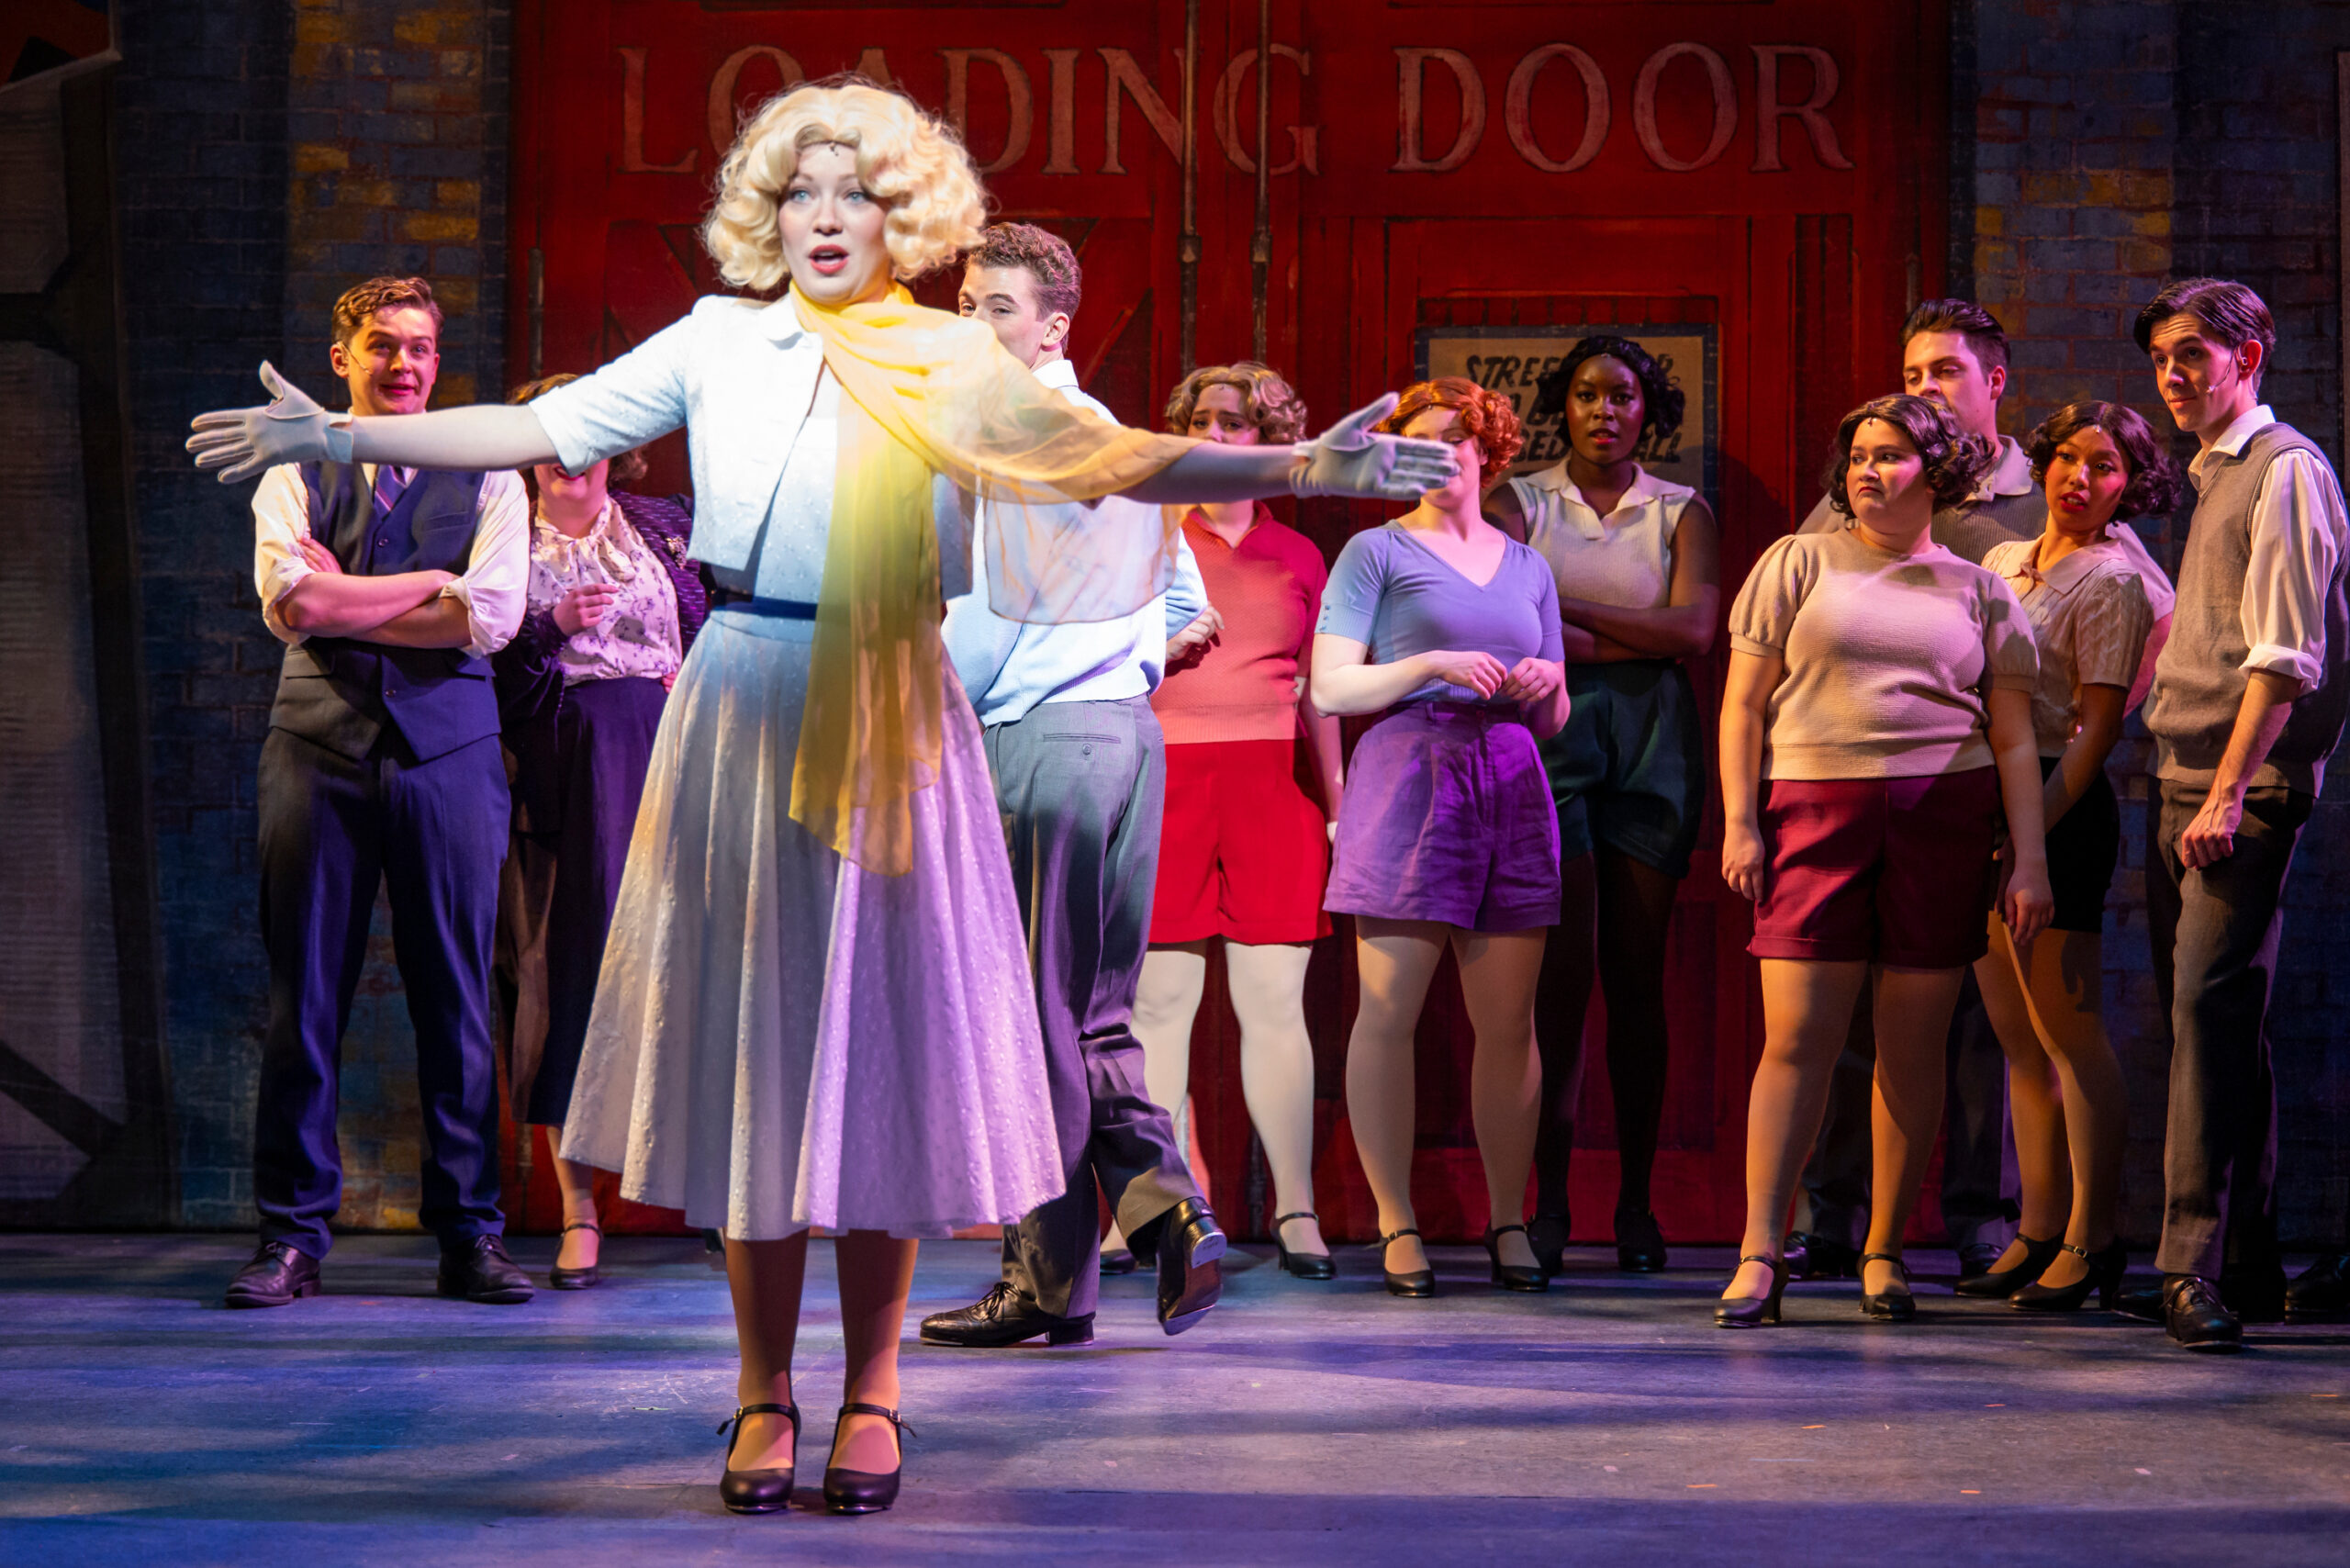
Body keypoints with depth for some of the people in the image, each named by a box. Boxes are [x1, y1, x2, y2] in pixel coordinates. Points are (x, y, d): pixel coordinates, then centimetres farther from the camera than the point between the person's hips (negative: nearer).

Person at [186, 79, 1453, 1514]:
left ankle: (872, 1392, 11)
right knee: (752, 1038, 2)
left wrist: (1300, 470, -11)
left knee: (881, 1038, 1)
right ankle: (765, 1392, 10)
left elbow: (1116, 461, 1)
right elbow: (543, 432, 9)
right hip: (744, 715, 1)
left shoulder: (959, 368, 7)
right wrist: (340, 435, 3)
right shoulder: (718, 346, 9)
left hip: (891, 726, 0)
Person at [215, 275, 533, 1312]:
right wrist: (433, 582, -6)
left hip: (447, 748, 0)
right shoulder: (293, 476, 11)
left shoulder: (485, 479, 11)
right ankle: (292, 1233, 7)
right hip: (319, 744, 0)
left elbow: (493, 616, -5)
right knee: (304, 995, 0)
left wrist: (344, 599, -4)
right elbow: (290, 601, -8)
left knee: (456, 995, 2)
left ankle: (469, 1232, 9)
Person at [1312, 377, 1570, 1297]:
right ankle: (1396, 1224, -1)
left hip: (1512, 786, 4)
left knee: (1509, 1020, 0)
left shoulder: (1526, 566, 21)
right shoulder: (1377, 552, 7)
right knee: (1388, 1011, -7)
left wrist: (1543, 685, 0)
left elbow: (1555, 718, 23)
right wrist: (1435, 664, -13)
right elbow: (1328, 688, -3)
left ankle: (1508, 1223, 5)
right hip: (1408, 781, -4)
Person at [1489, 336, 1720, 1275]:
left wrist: (1568, 610, -6)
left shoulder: (1681, 513, 13)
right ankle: (1550, 1201, -7)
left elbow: (1695, 630, -3)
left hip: (1650, 740, 2)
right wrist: (1635, 639, -7)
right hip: (1549, 734, -1)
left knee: (1636, 976, 0)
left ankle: (1636, 1204, 4)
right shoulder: (1519, 504, 10)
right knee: (1564, 970, -10)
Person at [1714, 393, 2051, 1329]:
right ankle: (1758, 1258, -8)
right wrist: (1738, 822, -4)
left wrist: (2029, 859, 1)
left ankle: (1884, 1253, 10)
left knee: (1913, 1043, 1)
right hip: (1815, 809, -1)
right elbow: (1743, 706, 7)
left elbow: (2013, 739, 11)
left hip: (1944, 817, 1)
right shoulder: (1798, 565, 11)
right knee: (1798, 1035, -8)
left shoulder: (1978, 591, 14)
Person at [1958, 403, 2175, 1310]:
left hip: (2059, 808, -8)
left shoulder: (2110, 581, -6)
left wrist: (2035, 826, -20)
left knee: (2068, 1030, -7)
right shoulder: (2002, 560, 17)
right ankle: (2039, 1232, 13)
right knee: (2018, 1035, 9)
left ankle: (2093, 1239, -3)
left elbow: (2098, 725, -12)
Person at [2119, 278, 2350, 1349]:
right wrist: (2184, 789, 16)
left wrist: (2228, 794, -21)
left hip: (2245, 792, -9)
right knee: (2205, 1020, 10)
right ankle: (2244, 1265, 17)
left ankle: (2198, 1269, -19)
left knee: (2210, 1008, -16)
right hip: (2180, 784, 9)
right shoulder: (2213, 477, 19)